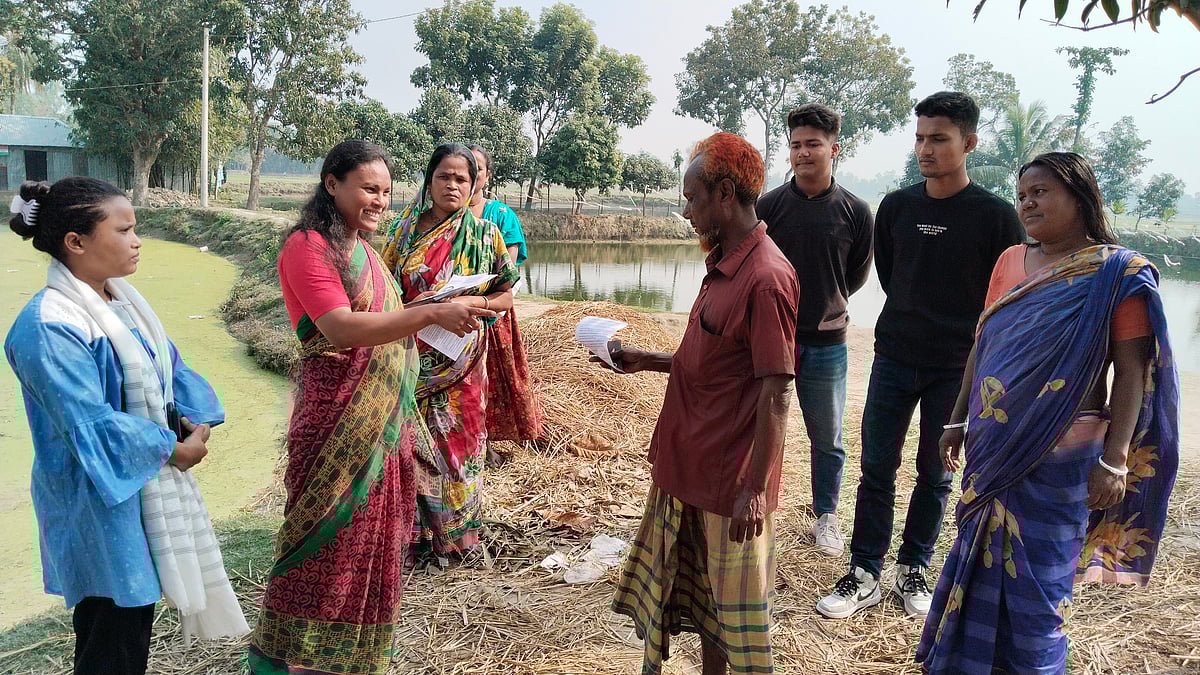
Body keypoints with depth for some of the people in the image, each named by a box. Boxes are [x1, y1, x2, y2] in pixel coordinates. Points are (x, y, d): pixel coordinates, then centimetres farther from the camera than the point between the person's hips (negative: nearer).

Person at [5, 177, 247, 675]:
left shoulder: (122, 298, 4)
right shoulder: (50, 328, -23)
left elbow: (169, 367, 11)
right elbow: (91, 424, -24)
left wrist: (195, 421, -5)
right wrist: (172, 448, -14)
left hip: (149, 477, 8)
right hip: (102, 500, -8)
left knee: (138, 606, 19)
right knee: (113, 635, 5)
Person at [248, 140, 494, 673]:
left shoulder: (361, 248, 14)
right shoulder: (308, 246, -12)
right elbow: (341, 329, -24)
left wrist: (434, 317, 6)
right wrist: (429, 314, -29)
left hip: (384, 420, 8)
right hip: (338, 421, -8)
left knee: (372, 538, 15)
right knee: (329, 540, 0)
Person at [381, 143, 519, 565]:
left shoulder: (483, 235, 1)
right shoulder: (406, 228, 6)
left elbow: (505, 297, 3)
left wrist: (470, 302, -16)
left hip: (459, 360, -1)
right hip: (410, 357, 2)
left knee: (455, 442, 6)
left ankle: (452, 535, 23)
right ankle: (412, 533, 20)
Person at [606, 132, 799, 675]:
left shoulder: (765, 276, -21)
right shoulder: (722, 266, 9)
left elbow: (775, 393, -22)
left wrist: (753, 491, -21)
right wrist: (644, 360, 11)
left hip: (732, 483, -9)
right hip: (691, 468, 9)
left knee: (737, 614, 8)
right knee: (700, 596, 22)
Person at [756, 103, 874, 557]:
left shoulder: (855, 212, -2)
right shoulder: (768, 205, -3)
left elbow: (858, 274, 12)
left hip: (826, 341, 0)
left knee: (827, 439, 12)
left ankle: (826, 517, 30)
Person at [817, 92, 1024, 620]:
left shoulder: (995, 216, -7)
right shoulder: (896, 207, 2)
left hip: (957, 368, -2)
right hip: (895, 358, 2)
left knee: (935, 474, 9)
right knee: (877, 468, 3)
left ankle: (912, 571, 25)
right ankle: (864, 575, 12)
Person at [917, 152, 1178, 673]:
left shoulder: (1117, 273, -8)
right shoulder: (1010, 262, 7)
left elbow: (1132, 371, -10)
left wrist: (1114, 461, -14)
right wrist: (958, 421, 14)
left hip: (1060, 455, -5)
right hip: (992, 448, 5)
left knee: (1036, 579, 5)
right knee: (980, 565, 15)